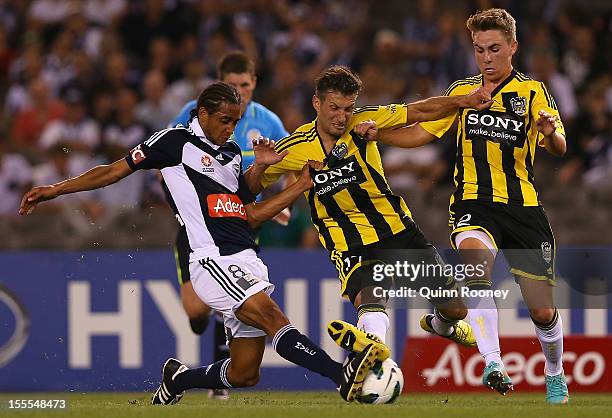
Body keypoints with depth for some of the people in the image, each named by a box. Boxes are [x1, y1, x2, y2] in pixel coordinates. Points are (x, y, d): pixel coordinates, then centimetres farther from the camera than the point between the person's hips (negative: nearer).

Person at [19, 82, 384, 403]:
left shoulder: (232, 154, 23)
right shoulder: (176, 141, 3)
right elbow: (118, 170, 6)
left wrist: (301, 185, 15)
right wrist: (56, 189, 3)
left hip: (248, 263, 8)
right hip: (214, 261, -8)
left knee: (244, 374, 2)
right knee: (275, 319, -28)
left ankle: (177, 380, 27)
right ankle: (343, 376, -46)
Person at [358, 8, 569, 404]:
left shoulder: (533, 91, 1)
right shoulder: (462, 92, 12)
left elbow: (559, 148, -11)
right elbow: (421, 132, 18)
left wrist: (551, 132, -35)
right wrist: (377, 133, 1)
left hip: (523, 207, -1)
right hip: (473, 204, 1)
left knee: (543, 310, 1)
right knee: (476, 261, -33)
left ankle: (555, 376, 31)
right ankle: (493, 364, -39)